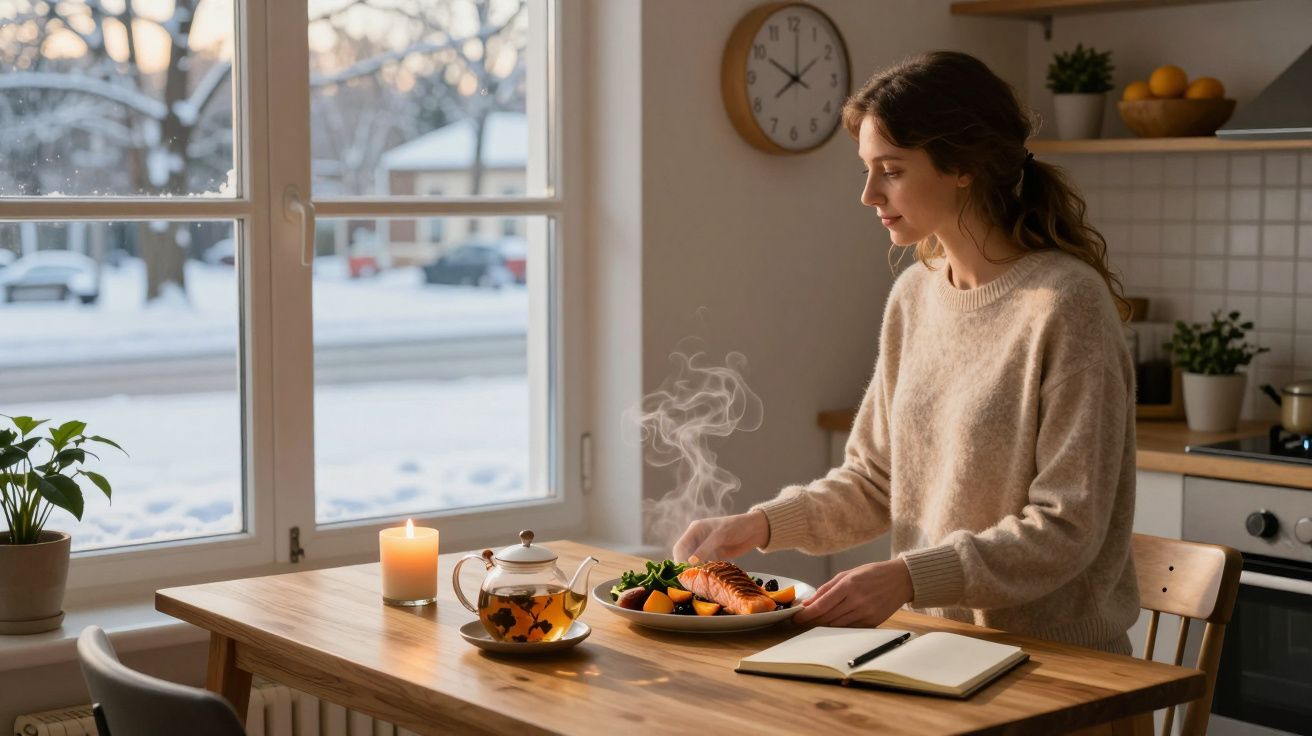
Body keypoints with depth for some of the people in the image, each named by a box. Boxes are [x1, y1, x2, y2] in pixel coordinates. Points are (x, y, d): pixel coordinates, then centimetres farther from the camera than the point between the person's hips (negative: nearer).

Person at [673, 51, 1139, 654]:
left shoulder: (1065, 301, -14)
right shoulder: (914, 294, 8)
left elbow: (1067, 529, -16)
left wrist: (910, 578, -24)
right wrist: (760, 525, 1)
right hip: (935, 651, 6)